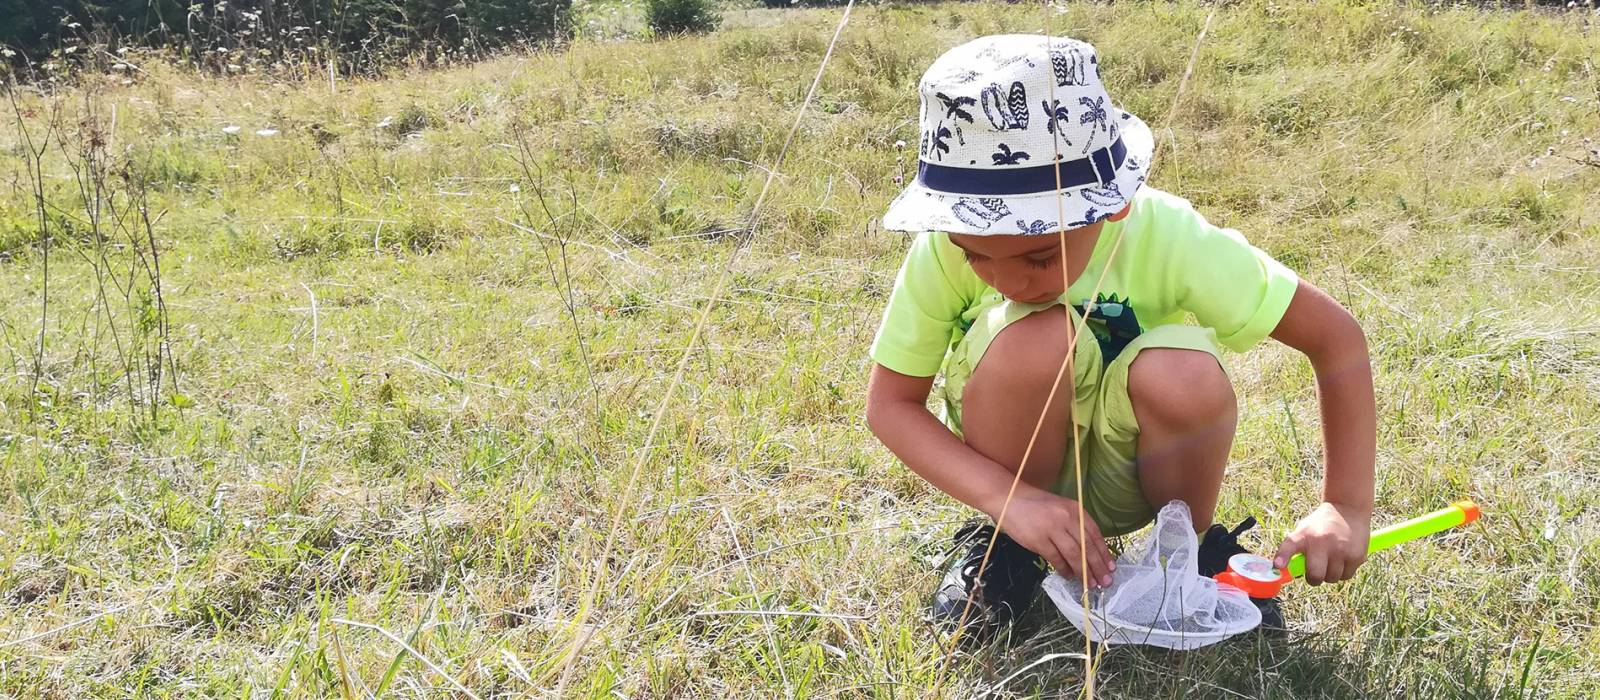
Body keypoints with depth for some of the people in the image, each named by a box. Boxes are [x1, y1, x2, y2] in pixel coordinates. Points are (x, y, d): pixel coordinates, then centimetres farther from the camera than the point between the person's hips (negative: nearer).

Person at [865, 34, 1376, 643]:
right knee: (1034, 340, -33)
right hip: (1010, 467, 0)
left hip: (1122, 473, 0)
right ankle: (1002, 545, -5)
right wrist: (1011, 501, -31)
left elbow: (1337, 336, -19)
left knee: (1183, 372, -34)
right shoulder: (943, 250, -25)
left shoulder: (1168, 238, -27)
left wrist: (1347, 507, -24)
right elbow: (889, 402, -18)